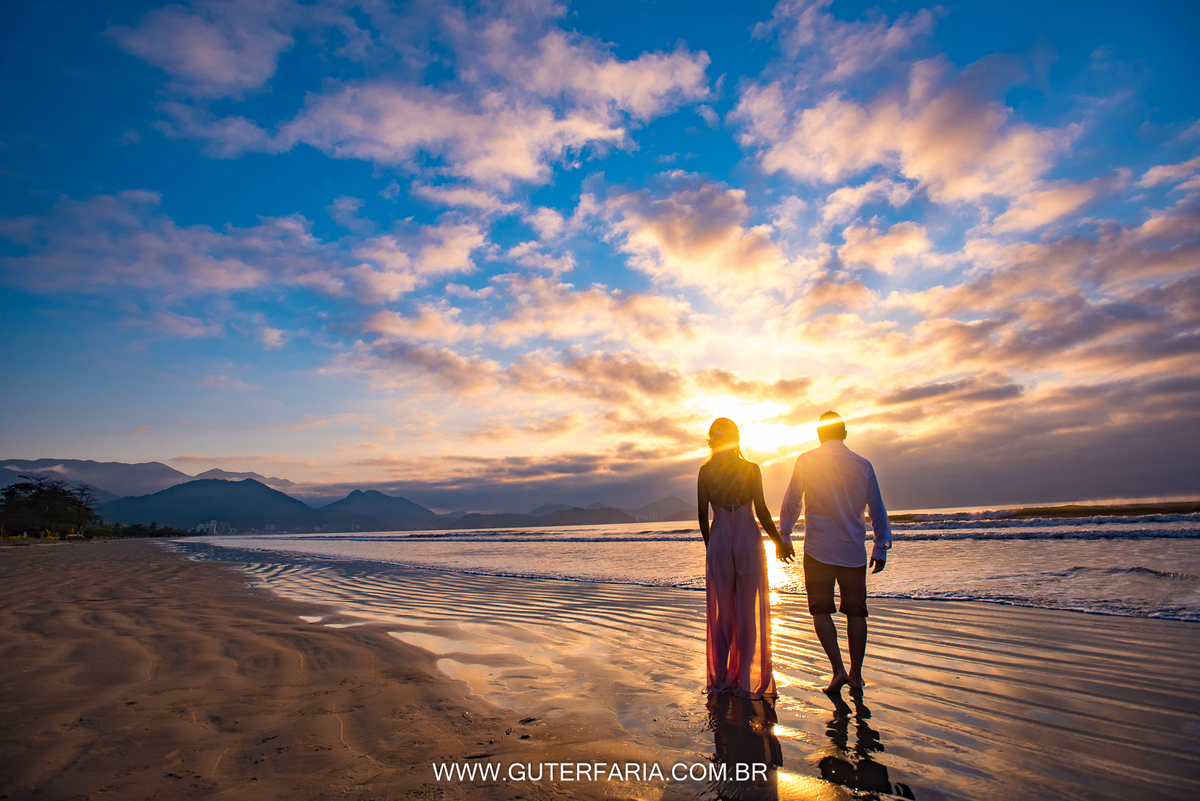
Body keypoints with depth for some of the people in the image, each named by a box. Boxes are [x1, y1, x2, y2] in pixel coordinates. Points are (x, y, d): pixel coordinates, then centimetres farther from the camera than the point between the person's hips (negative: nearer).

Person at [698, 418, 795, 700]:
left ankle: (720, 678, 20)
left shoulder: (705, 471, 0)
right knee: (749, 613, 9)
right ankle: (746, 680, 16)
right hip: (748, 542, -1)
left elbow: (702, 514, -1)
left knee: (722, 612, 13)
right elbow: (761, 510, -7)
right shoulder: (751, 469, -4)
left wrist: (710, 547, 13)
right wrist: (779, 542, 6)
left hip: (719, 543, 2)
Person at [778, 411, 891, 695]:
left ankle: (838, 669, -6)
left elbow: (791, 503, -1)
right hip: (853, 549, 3)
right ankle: (856, 675, 17)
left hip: (818, 549, -3)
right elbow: (878, 511, 9)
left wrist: (784, 537, 10)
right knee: (855, 610, 12)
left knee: (821, 609, 5)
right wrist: (881, 547, 18)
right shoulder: (863, 465, 4)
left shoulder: (807, 461, -4)